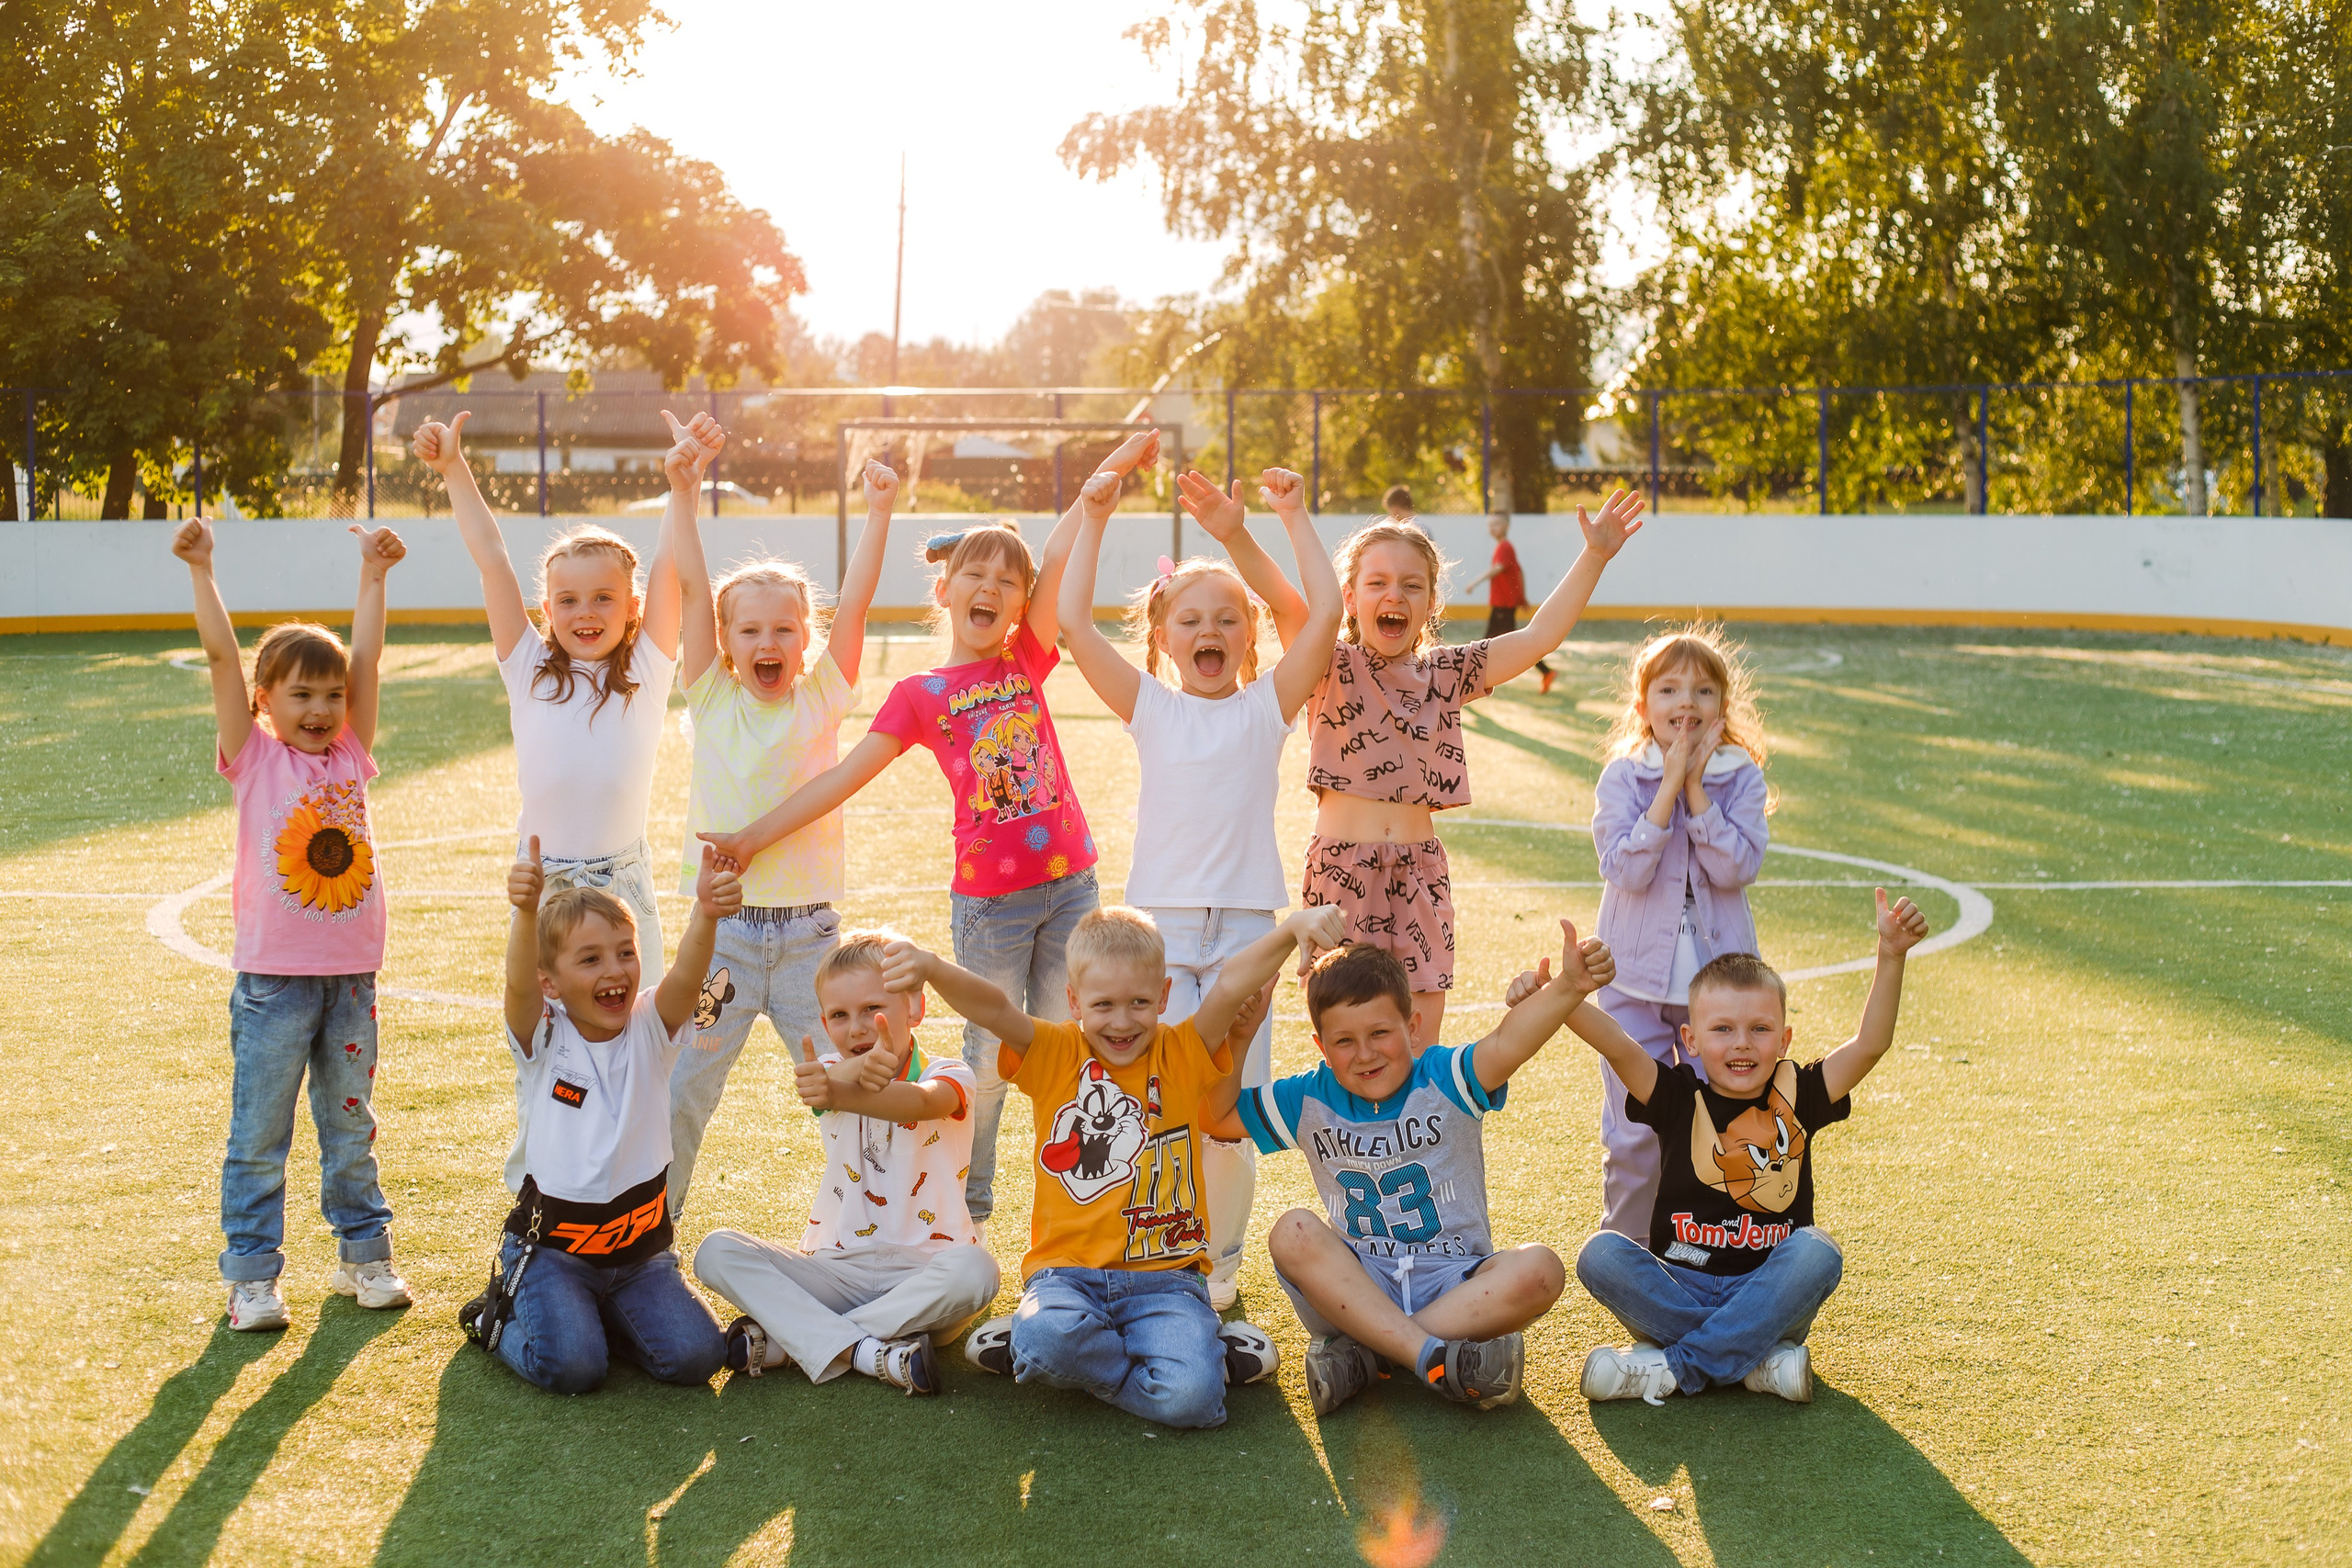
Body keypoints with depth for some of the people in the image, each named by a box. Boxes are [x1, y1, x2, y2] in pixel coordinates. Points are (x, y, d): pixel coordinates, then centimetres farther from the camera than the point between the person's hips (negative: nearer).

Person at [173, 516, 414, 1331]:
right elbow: (222, 658, -9)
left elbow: (366, 660, 3)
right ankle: (252, 1275, 12)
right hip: (274, 978, -3)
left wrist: (373, 575, 1)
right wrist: (200, 570, -14)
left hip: (351, 973, 3)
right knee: (259, 1134, 3)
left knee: (351, 1127, 15)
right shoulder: (254, 758, -1)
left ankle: (364, 1254, 26)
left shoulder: (350, 755, 7)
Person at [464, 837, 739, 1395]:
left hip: (640, 1246, 3)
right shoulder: (543, 1039, -8)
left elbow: (686, 978, -25)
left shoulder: (650, 1030, -4)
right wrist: (528, 912, -53)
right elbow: (519, 984, -30)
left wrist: (706, 915, -48)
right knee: (571, 1367, -23)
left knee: (694, 1356, -16)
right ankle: (500, 1317, 10)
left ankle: (603, 1315, 15)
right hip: (551, 1245, -2)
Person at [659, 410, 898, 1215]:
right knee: (678, 1093, 3)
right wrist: (683, 492, -12)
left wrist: (879, 512, -12)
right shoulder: (712, 699, 3)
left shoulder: (822, 699, 4)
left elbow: (854, 603, -4)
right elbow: (691, 589, -5)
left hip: (808, 929, 0)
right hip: (722, 927, 0)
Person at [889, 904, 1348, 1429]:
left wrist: (1291, 928, -32)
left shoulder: (1181, 1055, 4)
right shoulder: (1055, 1055, 4)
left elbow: (1230, 987, -13)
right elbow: (994, 1010, -15)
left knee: (1189, 1397, -27)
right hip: (1067, 1270, 0)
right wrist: (931, 969, -36)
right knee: (1047, 1342, -34)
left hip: (1164, 1273, 0)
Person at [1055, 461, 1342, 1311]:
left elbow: (1324, 613, -3)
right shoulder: (1148, 707, 8)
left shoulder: (1265, 707, 6)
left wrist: (1293, 517, -1)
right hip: (1160, 923, 0)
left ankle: (1221, 1261, 18)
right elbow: (1072, 621, -1)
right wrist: (1092, 521, 0)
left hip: (1244, 926, 0)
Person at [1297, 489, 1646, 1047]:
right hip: (1343, 867, -4)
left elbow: (1539, 636, 9)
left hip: (1420, 870, 4)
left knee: (1420, 1044, 4)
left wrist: (1594, 556, 4)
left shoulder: (1446, 673, 11)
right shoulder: (1331, 668, -1)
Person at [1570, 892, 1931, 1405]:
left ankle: (1674, 1366, -27)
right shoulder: (1679, 1098, 2)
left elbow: (1869, 1044, -7)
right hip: (1680, 1289, 0)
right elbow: (1619, 1047, -16)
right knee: (1600, 1253, -26)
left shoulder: (1795, 1097, 5)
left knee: (1818, 1249, -29)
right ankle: (1758, 1358, -28)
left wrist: (1891, 957, -19)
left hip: (1768, 1294, 0)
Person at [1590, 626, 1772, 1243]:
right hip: (1636, 977, -1)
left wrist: (1695, 788, -17)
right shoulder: (1623, 777, -5)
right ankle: (1625, 1246, 18)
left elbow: (1737, 868, -13)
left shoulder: (1742, 778, -1)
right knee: (1635, 1132, 0)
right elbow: (1625, 870, -16)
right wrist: (1669, 787, -19)